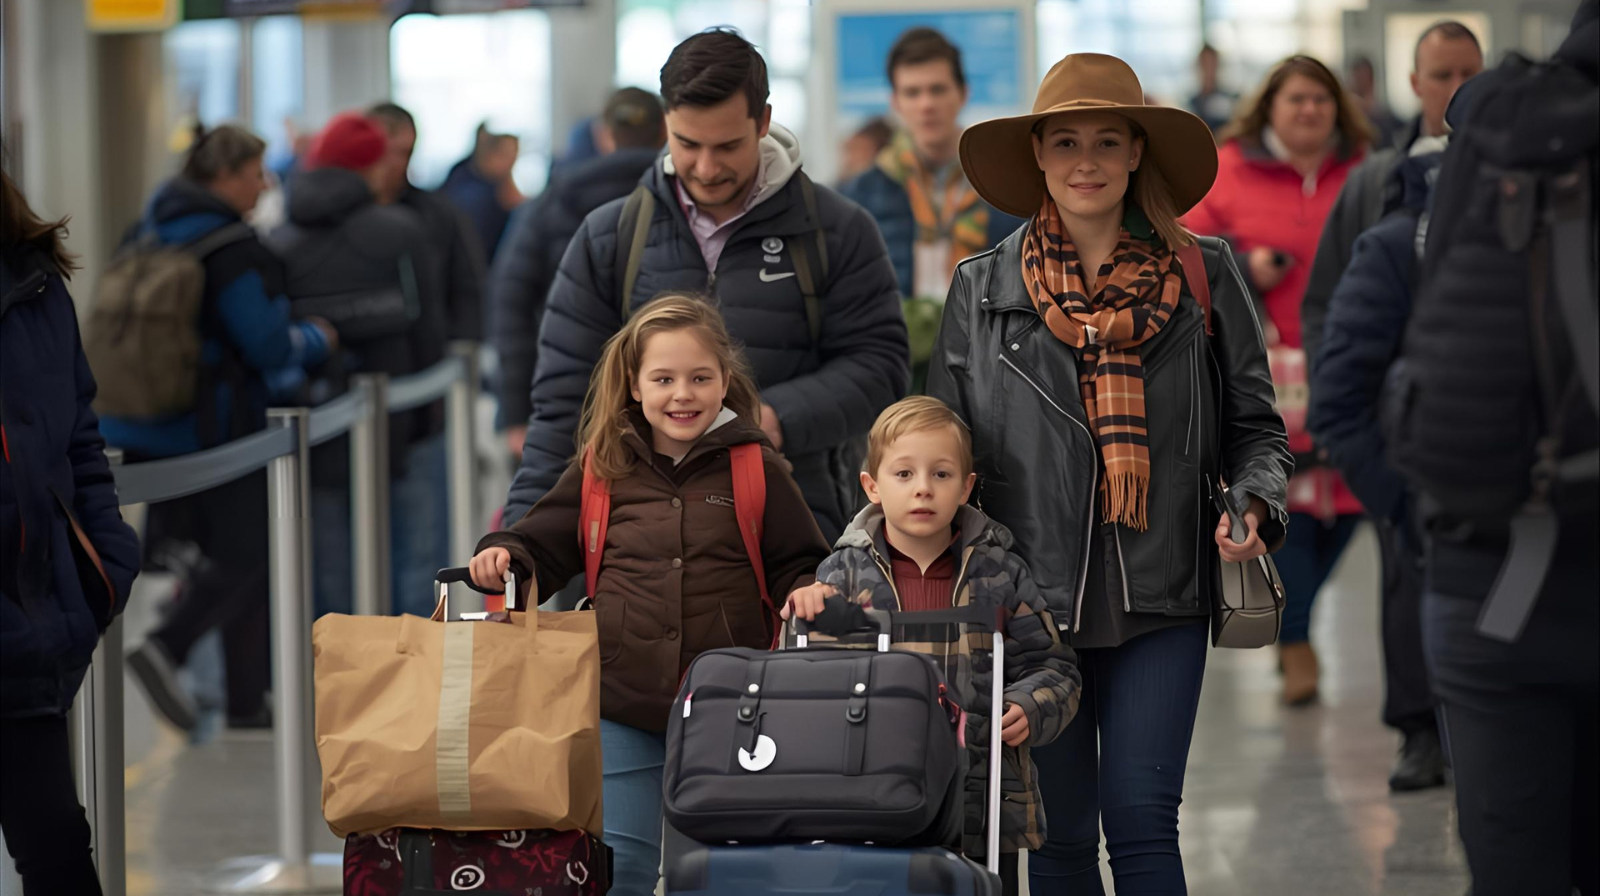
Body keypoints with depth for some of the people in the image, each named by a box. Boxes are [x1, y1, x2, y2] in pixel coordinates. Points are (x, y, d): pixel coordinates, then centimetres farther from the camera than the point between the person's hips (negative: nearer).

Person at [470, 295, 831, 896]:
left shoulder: (755, 468, 1)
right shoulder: (603, 468, 5)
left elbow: (798, 565, 4)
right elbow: (543, 546, 11)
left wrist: (808, 593, -17)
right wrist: (506, 557, -9)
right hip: (622, 710, 1)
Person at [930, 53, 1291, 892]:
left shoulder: (1201, 276, 5)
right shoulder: (982, 288, 6)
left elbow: (1255, 424, 11)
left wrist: (1253, 505, -8)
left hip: (1160, 601, -1)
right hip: (1030, 602, 1)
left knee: (1140, 820, -8)